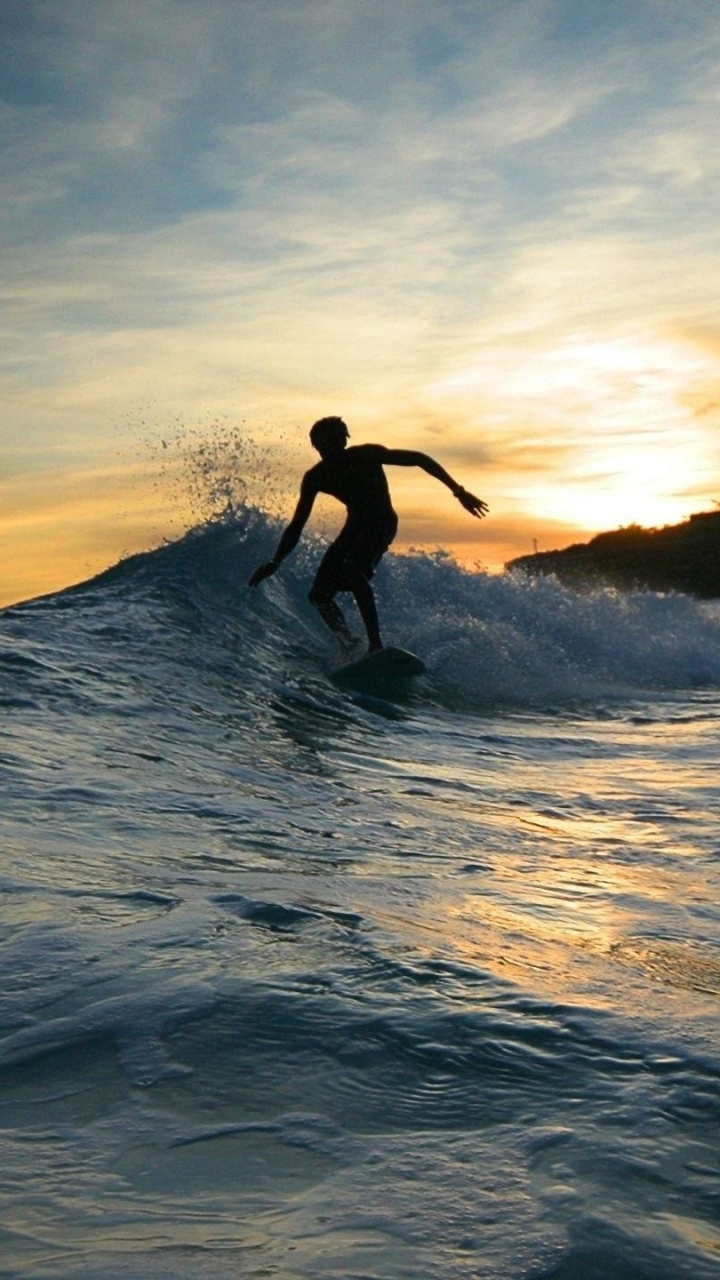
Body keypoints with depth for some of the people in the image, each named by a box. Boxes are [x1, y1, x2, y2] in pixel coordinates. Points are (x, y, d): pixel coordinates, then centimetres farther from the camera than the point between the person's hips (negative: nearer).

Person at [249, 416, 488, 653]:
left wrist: (457, 490, -18)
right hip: (356, 526, 6)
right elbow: (297, 525, -4)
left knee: (352, 570, -35)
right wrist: (275, 562, -14)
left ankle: (376, 644, -36)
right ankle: (348, 645, 13)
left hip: (382, 524, -5)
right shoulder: (315, 478, -8)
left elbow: (418, 459, -14)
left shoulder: (367, 455, -19)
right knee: (319, 594, -6)